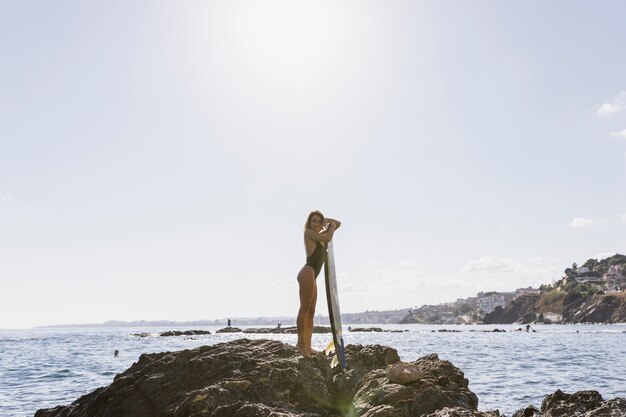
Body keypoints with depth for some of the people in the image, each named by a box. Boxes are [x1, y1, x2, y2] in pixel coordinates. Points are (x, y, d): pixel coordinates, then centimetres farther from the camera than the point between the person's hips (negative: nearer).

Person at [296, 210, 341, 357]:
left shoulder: (319, 235, 22)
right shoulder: (308, 232, -1)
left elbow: (337, 223, 28)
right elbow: (328, 238, -12)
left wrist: (327, 221, 17)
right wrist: (332, 227, 4)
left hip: (312, 276, 9)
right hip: (307, 272, -9)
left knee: (311, 312, 6)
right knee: (304, 309, -11)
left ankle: (307, 345, 6)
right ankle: (301, 342, -11)